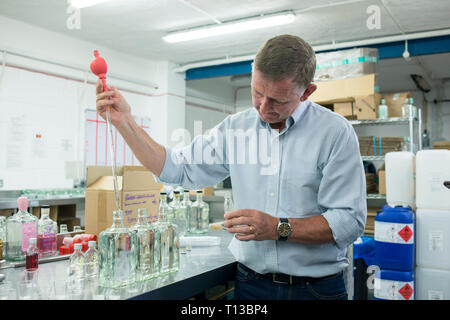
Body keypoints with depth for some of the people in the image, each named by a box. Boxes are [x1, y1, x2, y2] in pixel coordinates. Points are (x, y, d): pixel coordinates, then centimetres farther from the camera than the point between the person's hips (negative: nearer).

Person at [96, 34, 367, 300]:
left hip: (316, 288, -3)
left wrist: (279, 228, -24)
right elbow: (177, 169, 4)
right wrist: (125, 121, -4)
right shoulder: (235, 128, 1)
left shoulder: (336, 132, -12)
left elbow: (350, 221, -14)